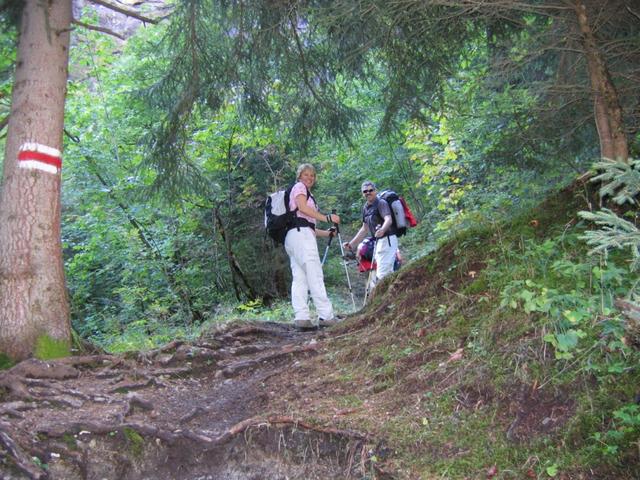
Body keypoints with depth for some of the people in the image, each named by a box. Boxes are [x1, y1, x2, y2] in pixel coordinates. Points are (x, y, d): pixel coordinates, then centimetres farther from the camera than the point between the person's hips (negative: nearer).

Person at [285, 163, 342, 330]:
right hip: (300, 233, -9)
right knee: (315, 275, -13)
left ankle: (301, 317, -9)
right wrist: (327, 217, -10)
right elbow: (302, 207, -10)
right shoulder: (299, 187, 8)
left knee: (299, 278, -2)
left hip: (292, 238, 9)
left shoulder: (308, 194, 32)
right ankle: (326, 316, -17)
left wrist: (326, 233, 15)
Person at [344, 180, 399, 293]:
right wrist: (352, 243, 21)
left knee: (382, 275, -17)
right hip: (378, 241, 10)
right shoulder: (366, 207, 16)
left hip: (388, 240, -10)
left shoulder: (381, 203, -10)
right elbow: (365, 229, 24)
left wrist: (382, 229, -49)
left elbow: (388, 219, -28)